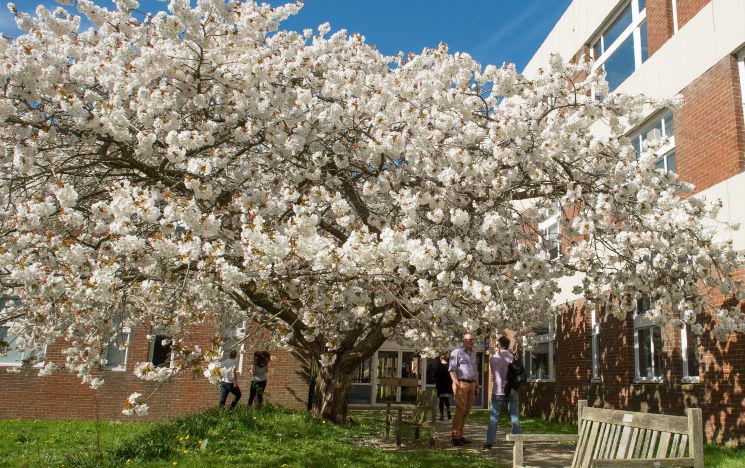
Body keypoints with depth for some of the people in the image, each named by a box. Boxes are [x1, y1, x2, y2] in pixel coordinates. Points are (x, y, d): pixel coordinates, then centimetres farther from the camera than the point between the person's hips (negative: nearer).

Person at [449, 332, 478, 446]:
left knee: (466, 411, 7)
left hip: (471, 384, 8)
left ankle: (460, 435, 14)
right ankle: (454, 437, -7)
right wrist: (457, 384, -17)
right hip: (461, 384, -8)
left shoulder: (473, 354, 20)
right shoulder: (457, 352, -5)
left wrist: (477, 386, 20)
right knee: (460, 410, -11)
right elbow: (452, 369, -10)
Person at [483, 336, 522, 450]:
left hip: (497, 392, 0)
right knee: (515, 419, 6)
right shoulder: (513, 357, -4)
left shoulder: (493, 358, -2)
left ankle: (489, 442, 5)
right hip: (511, 392, 0)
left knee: (493, 418, 7)